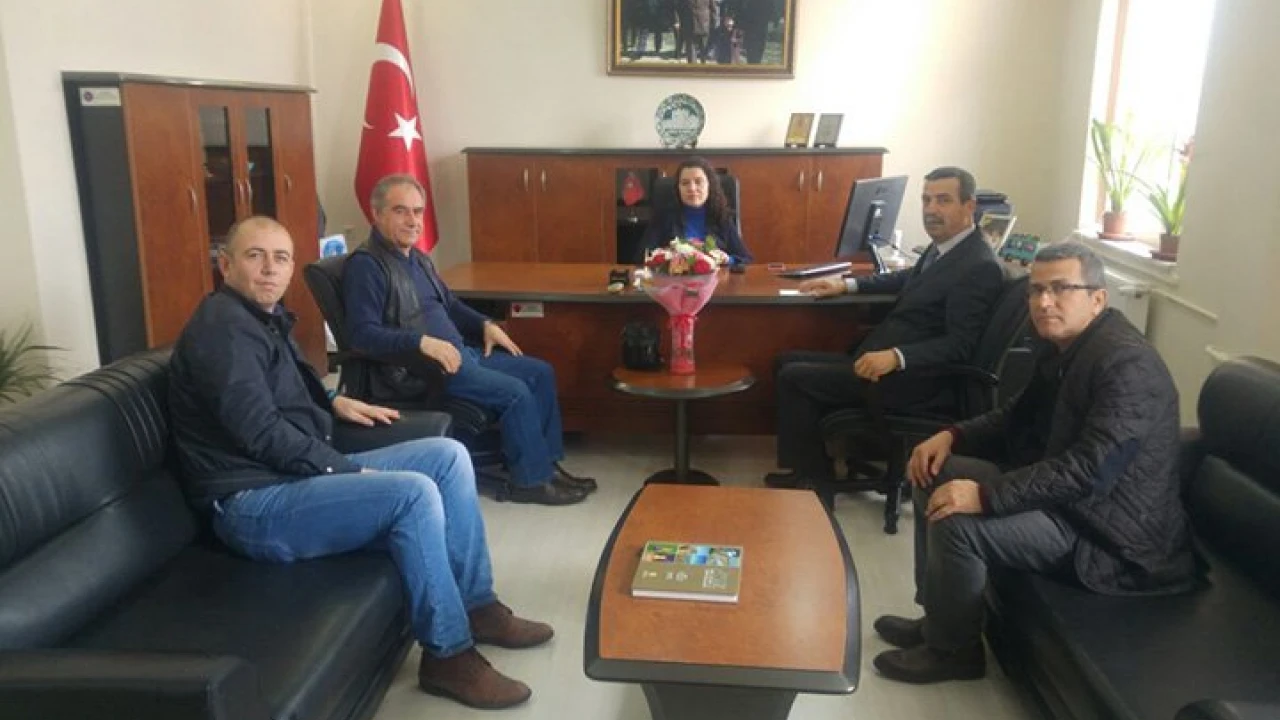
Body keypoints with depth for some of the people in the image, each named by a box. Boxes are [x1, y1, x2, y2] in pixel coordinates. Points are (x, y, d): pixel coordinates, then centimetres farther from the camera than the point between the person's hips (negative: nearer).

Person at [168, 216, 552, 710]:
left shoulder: (265, 316, 16)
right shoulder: (222, 325, -14)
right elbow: (260, 432, -23)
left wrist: (334, 403, 19)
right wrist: (349, 471, -17)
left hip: (299, 476, 10)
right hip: (253, 504, -10)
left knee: (449, 457, 1)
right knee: (414, 492, -29)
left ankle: (476, 605, 6)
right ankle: (448, 654, -15)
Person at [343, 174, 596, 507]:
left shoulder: (417, 258, 16)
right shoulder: (365, 265, -13)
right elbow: (362, 334, -23)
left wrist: (485, 324, 10)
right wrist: (424, 342, -32)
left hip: (460, 352, 10)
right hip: (417, 369, -10)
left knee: (541, 372, 5)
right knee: (515, 392, -22)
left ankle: (546, 462, 11)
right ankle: (531, 480, -6)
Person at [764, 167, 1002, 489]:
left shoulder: (980, 267, -17)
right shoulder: (943, 247, 11)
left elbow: (958, 345, -22)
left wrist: (896, 357, -34)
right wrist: (847, 284, 21)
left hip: (914, 379, -10)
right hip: (881, 360, 10)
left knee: (794, 377, -15)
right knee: (787, 362, 8)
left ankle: (813, 476, 2)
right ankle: (809, 464, 12)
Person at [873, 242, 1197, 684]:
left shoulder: (1128, 364, -23)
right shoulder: (1062, 347, 6)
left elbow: (1090, 470, -32)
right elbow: (1019, 416, 18)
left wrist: (987, 495, -33)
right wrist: (951, 436, 0)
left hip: (1109, 531, -10)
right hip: (1064, 494, 10)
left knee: (958, 524, -24)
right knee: (937, 476, 7)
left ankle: (954, 649, 1)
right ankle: (937, 617, 15)